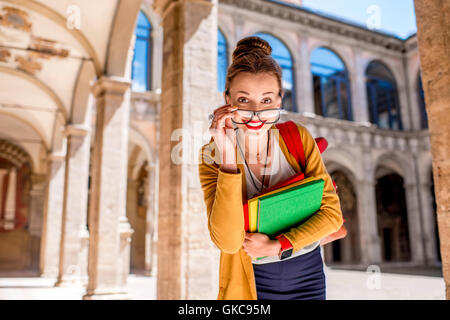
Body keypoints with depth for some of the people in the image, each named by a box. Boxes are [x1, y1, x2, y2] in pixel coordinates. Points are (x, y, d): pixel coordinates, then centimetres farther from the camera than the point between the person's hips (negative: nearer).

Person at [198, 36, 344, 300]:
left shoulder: (299, 138, -10)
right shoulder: (212, 156, -15)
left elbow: (332, 211, -7)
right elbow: (227, 241, -25)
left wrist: (277, 246, -18)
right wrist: (228, 156, -31)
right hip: (251, 281, -2)